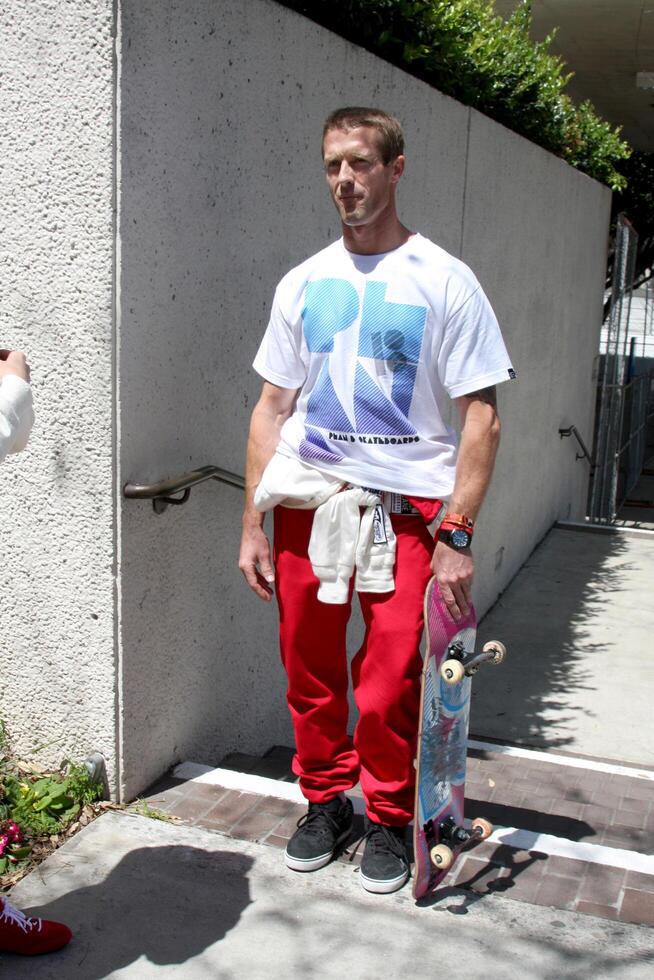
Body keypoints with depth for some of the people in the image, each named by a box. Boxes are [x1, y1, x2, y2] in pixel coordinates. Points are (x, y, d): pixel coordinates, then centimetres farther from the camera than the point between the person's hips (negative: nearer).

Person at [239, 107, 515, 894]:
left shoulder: (444, 282, -2)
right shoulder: (303, 283, 9)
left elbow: (481, 419, -4)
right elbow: (271, 408, 12)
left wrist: (457, 534, -11)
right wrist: (252, 524, 7)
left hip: (407, 504, -3)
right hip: (307, 500, 4)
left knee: (390, 685, -1)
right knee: (310, 674, 11)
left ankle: (389, 817, 24)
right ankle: (325, 800, 33)